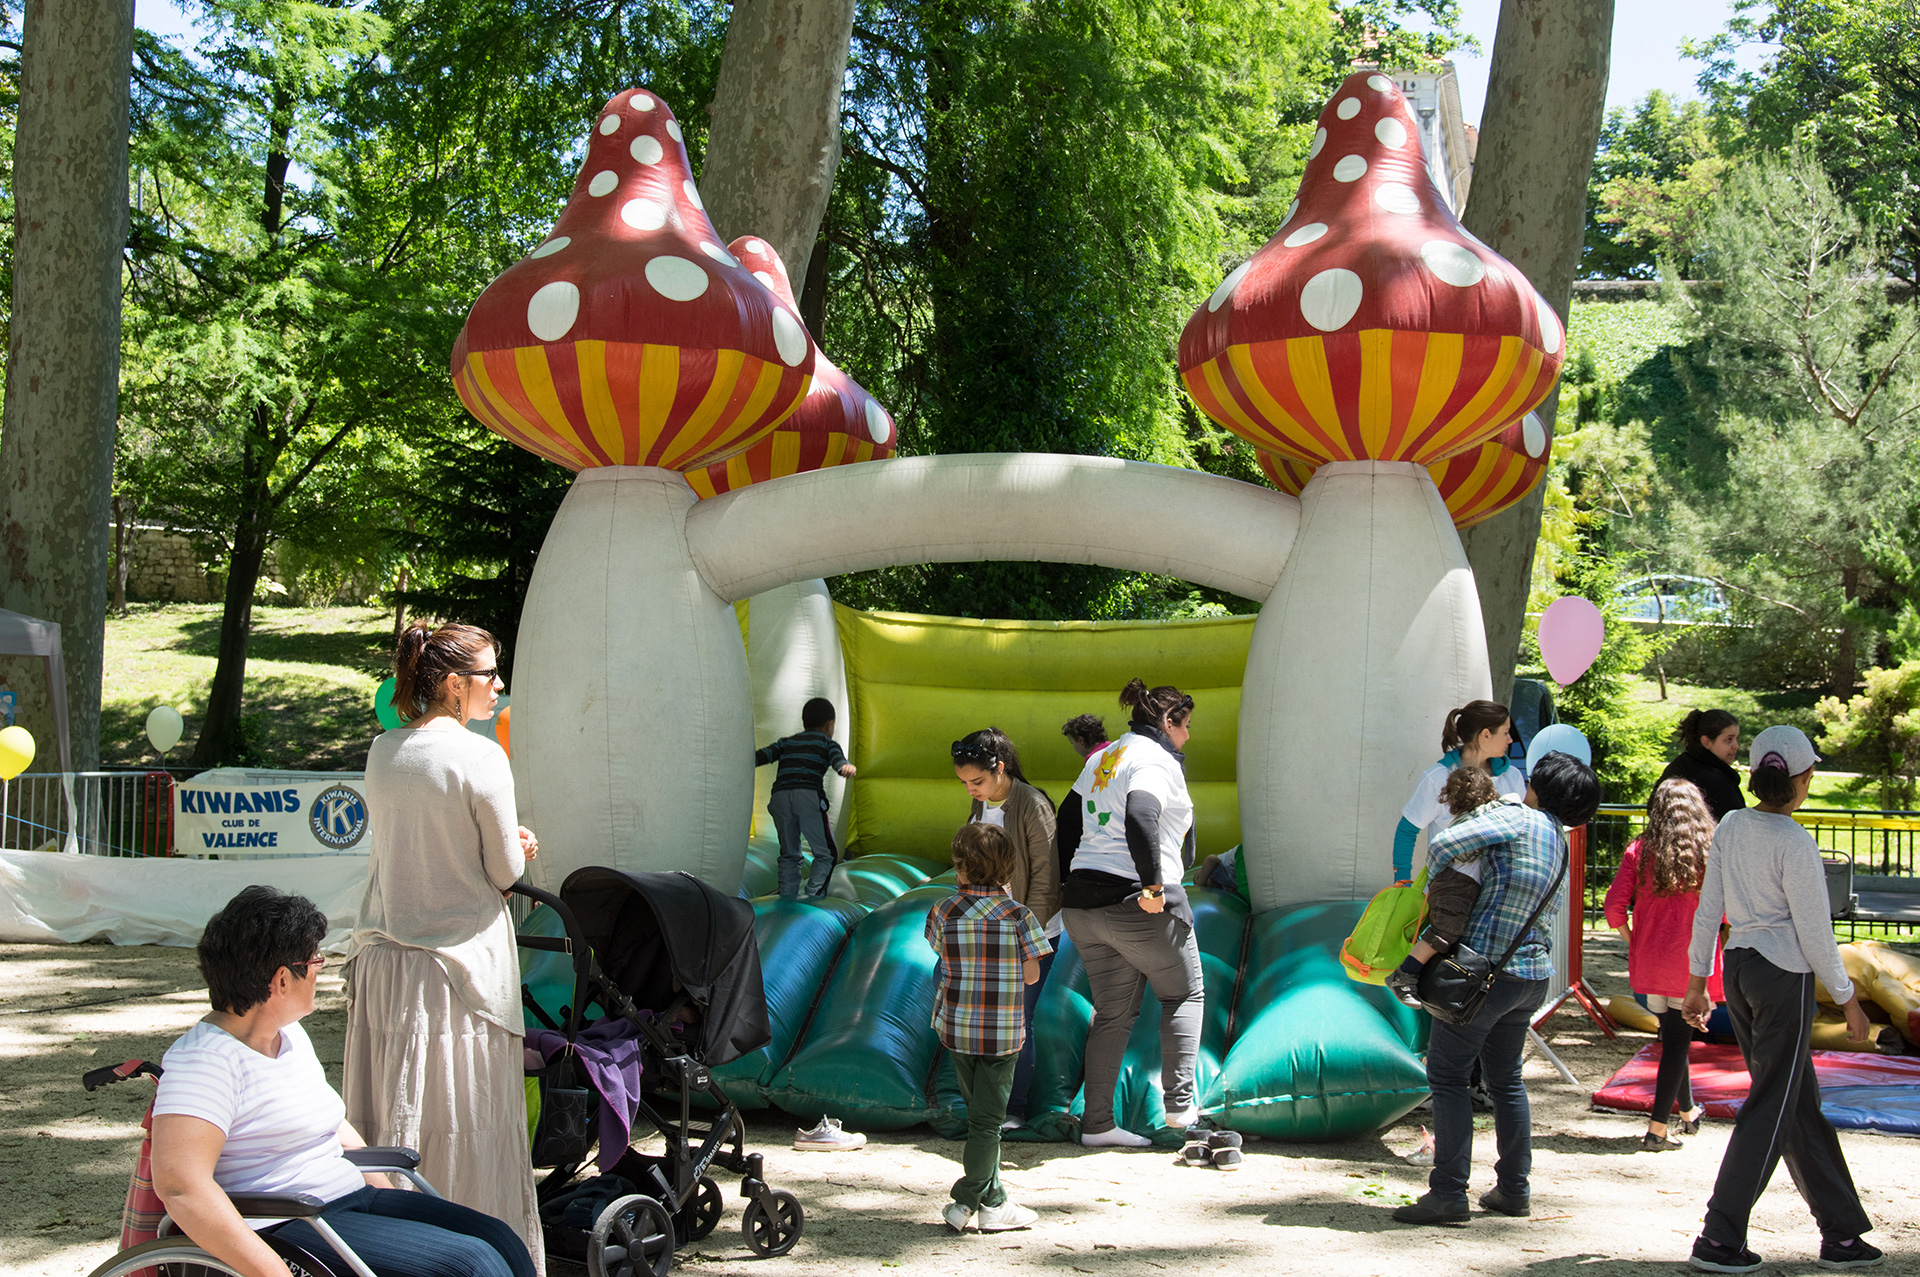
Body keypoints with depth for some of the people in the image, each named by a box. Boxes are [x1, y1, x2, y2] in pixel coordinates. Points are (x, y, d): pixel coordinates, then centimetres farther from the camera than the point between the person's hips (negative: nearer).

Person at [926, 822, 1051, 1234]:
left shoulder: (944, 911, -5)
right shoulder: (1017, 915, -11)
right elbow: (1031, 975, -7)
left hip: (955, 1025, 3)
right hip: (1002, 1031, -3)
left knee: (979, 1111, 16)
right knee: (987, 1118, 4)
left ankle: (993, 1200, 21)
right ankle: (966, 1201, 5)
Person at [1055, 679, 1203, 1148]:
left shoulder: (1102, 758, 16)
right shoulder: (1157, 760, -10)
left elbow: (1067, 818, 18)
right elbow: (1140, 818, -29)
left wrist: (1067, 883, 21)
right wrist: (1154, 884, -24)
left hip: (1085, 906, 8)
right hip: (1141, 906, -8)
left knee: (1112, 1013, 14)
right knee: (1184, 995, 13)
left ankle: (1097, 1123, 13)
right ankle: (1180, 1104, 9)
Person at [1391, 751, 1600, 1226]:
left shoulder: (1518, 819, -12)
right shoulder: (1562, 847, 13)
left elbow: (1445, 844, -21)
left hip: (1485, 969, -8)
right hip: (1532, 973, 8)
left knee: (1447, 1075, -3)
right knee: (1506, 1078, 19)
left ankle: (1448, 1193, -6)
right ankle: (1515, 1188, 23)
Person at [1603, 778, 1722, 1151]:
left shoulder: (1640, 851, -2)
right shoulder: (1710, 853, -6)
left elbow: (1614, 906, -5)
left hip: (1648, 962, 3)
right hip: (1690, 962, -2)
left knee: (1673, 1035, 20)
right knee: (1678, 1041, 4)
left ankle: (1687, 1112, 36)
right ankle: (1657, 1129, 1)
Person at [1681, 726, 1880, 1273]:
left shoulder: (1729, 827, 3)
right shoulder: (1793, 842, -16)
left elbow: (1707, 909, 7)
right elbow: (1814, 932, -12)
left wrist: (1697, 980, 15)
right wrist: (1847, 999, -2)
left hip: (1739, 966, 7)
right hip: (1784, 973, -7)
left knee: (1802, 1103, 15)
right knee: (1772, 1107, 0)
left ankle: (1842, 1232, 23)